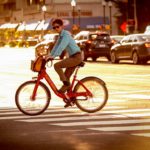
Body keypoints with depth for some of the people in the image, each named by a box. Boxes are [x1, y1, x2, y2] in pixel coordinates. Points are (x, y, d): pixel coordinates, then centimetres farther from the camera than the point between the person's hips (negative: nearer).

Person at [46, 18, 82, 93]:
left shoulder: (66, 34, -16)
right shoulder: (60, 36, 12)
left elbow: (62, 46, -28)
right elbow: (56, 46, 11)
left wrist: (54, 56, -36)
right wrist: (50, 55, -3)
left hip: (76, 57, -10)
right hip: (72, 57, 10)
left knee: (56, 65, -17)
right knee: (66, 77, 9)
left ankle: (66, 83, -9)